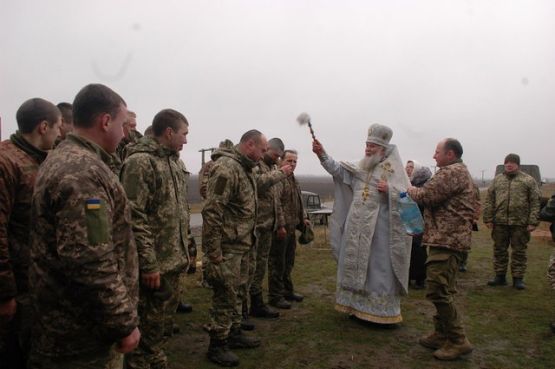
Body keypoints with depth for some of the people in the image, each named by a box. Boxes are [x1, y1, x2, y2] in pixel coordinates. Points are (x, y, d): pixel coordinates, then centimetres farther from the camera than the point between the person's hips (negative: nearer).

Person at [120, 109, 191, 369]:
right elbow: (134, 217, -21)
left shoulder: (175, 162, 12)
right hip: (155, 263, -8)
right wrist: (148, 264, -21)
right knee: (148, 324, 5)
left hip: (174, 260, 8)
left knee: (163, 319, 21)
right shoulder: (140, 162, -16)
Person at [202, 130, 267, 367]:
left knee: (237, 293, 19)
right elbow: (211, 211, -24)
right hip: (227, 247, -9)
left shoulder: (246, 168, 12)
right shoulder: (227, 168, -19)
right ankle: (217, 345, 15)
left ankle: (234, 333, 34)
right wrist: (214, 252, -23)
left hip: (242, 245, 10)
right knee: (225, 297, 1)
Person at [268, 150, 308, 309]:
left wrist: (303, 218, 16)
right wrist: (280, 225, -25)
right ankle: (275, 296, 9)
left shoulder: (293, 179, 17)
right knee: (277, 264, 0)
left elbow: (299, 202, 26)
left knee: (288, 262, 18)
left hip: (291, 228, 10)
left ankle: (287, 291, 31)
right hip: (280, 229, -9)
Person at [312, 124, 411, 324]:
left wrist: (389, 191, -25)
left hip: (379, 229, -6)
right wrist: (322, 155, -8)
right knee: (356, 267, 12)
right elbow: (338, 170, 3)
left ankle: (381, 311, 11)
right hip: (357, 228, 6)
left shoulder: (394, 169, -4)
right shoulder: (361, 168, 12)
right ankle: (359, 306, 25)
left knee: (378, 270, -1)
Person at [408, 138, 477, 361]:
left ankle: (458, 341, -2)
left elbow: (425, 197, -16)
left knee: (438, 291, -10)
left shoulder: (451, 172, -13)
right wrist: (417, 191, 8)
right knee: (442, 290, 15)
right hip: (449, 238, 11)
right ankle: (443, 334, 24)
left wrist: (410, 190, 1)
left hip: (447, 240, -11)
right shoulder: (459, 171, 23)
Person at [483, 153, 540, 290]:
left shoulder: (528, 180, 3)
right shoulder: (497, 180, 10)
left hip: (520, 223, -2)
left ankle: (518, 278, 15)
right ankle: (500, 276, 20)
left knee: (519, 251, 5)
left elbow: (535, 202, -1)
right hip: (499, 222, 3)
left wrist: (533, 222, -9)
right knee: (499, 250, 9)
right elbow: (489, 200, 9)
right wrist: (488, 219, 1)